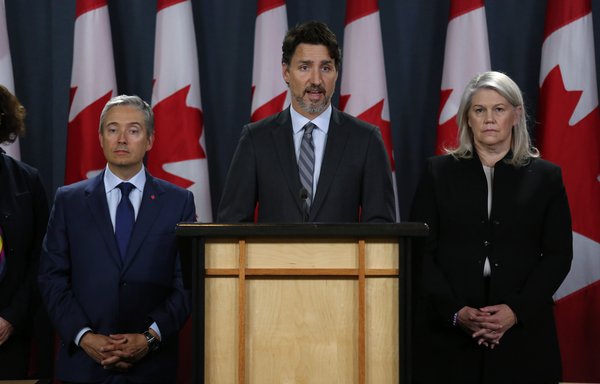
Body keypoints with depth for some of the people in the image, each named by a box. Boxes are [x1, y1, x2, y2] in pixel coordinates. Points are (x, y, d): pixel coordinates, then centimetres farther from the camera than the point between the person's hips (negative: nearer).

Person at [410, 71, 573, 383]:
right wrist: (455, 311, -11)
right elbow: (420, 251, 1)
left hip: (522, 328, 0)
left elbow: (558, 254, 3)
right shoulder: (439, 172, 6)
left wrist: (517, 310, -10)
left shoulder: (545, 176, 7)